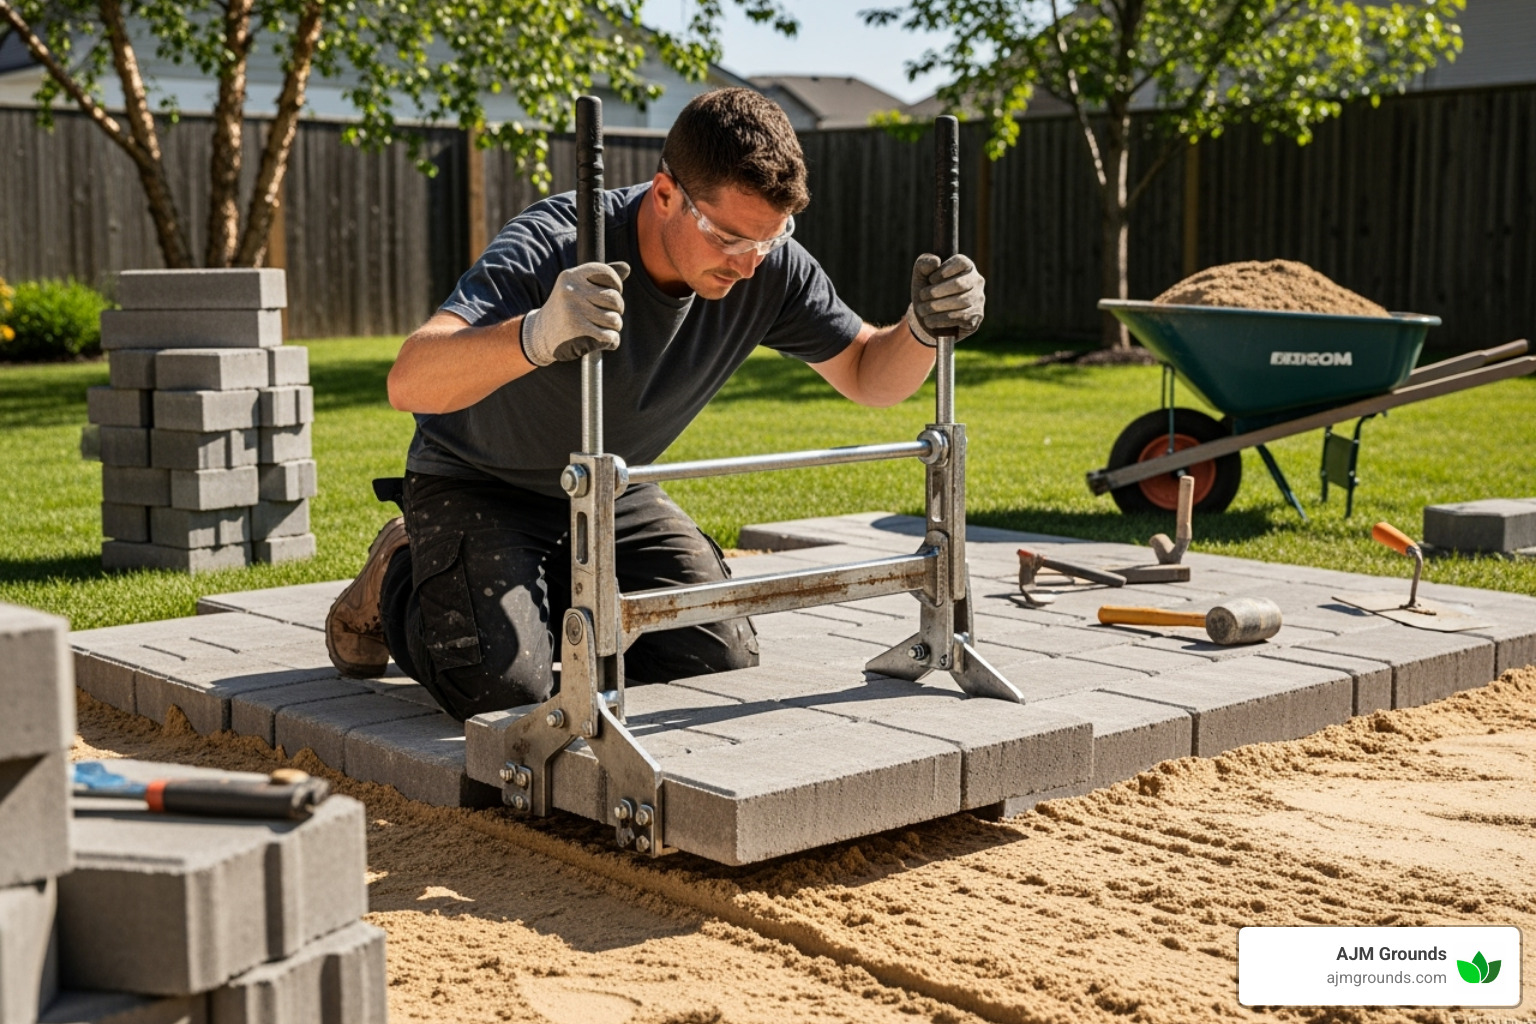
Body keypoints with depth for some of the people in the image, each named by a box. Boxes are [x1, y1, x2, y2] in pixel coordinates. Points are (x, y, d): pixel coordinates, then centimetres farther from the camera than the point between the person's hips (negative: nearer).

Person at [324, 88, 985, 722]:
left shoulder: (770, 268, -17)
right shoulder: (553, 246, -33)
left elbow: (868, 377, -3)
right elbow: (408, 383, -45)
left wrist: (923, 330, -27)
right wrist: (536, 337, -65)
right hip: (477, 486, -5)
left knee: (723, 659, -8)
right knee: (502, 685, -24)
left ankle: (557, 598, 18)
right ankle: (400, 581, 10)